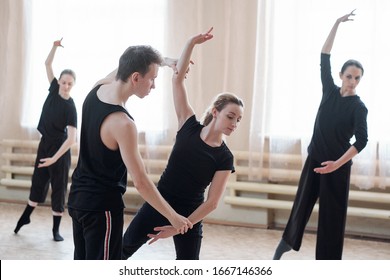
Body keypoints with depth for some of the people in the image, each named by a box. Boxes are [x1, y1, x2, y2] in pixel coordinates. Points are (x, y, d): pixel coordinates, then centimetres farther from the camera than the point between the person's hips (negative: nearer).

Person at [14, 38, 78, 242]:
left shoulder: (70, 108, -21)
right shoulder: (54, 89, -5)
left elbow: (72, 138, -27)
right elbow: (47, 64, 4)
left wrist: (55, 158, -32)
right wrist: (55, 47, -10)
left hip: (60, 148, -6)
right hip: (45, 143, 6)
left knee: (59, 187, 1)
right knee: (38, 181, 18)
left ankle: (56, 229, 10)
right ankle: (25, 216, 34)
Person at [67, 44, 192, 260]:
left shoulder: (97, 89, -2)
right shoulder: (122, 123, -26)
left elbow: (125, 67, 21)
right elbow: (141, 182, -23)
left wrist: (164, 61, 17)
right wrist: (173, 216, -14)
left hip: (78, 197, 9)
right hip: (102, 205, -9)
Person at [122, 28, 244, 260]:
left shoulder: (224, 158, -11)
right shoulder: (190, 127, -8)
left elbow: (212, 202, -13)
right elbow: (178, 79, -10)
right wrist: (191, 43, -19)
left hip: (189, 214, -1)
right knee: (123, 249, 15)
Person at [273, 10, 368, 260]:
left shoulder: (359, 107, -9)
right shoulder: (330, 92, 1)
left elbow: (362, 140, -18)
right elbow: (324, 58, -3)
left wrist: (338, 163, -29)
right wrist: (337, 24, -8)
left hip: (338, 165, -4)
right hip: (314, 158, 4)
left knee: (332, 213, 2)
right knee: (303, 202, 15)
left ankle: (328, 261, 14)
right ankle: (288, 241, 37)